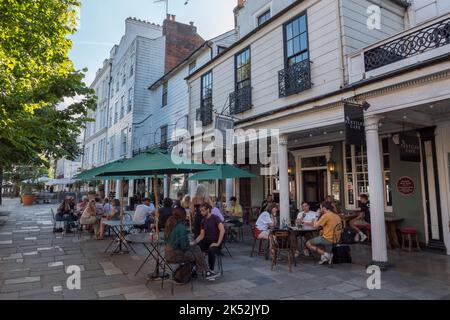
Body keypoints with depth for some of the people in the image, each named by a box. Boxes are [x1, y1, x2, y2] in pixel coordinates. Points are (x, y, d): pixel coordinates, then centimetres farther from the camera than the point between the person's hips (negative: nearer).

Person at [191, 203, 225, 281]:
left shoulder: (215, 218, -10)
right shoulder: (203, 221, 12)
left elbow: (222, 230, -22)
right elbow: (201, 235, 12)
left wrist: (218, 243, -24)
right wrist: (194, 242, -4)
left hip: (215, 241, -6)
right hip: (206, 241, 6)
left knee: (211, 250, -37)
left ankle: (211, 271, -21)